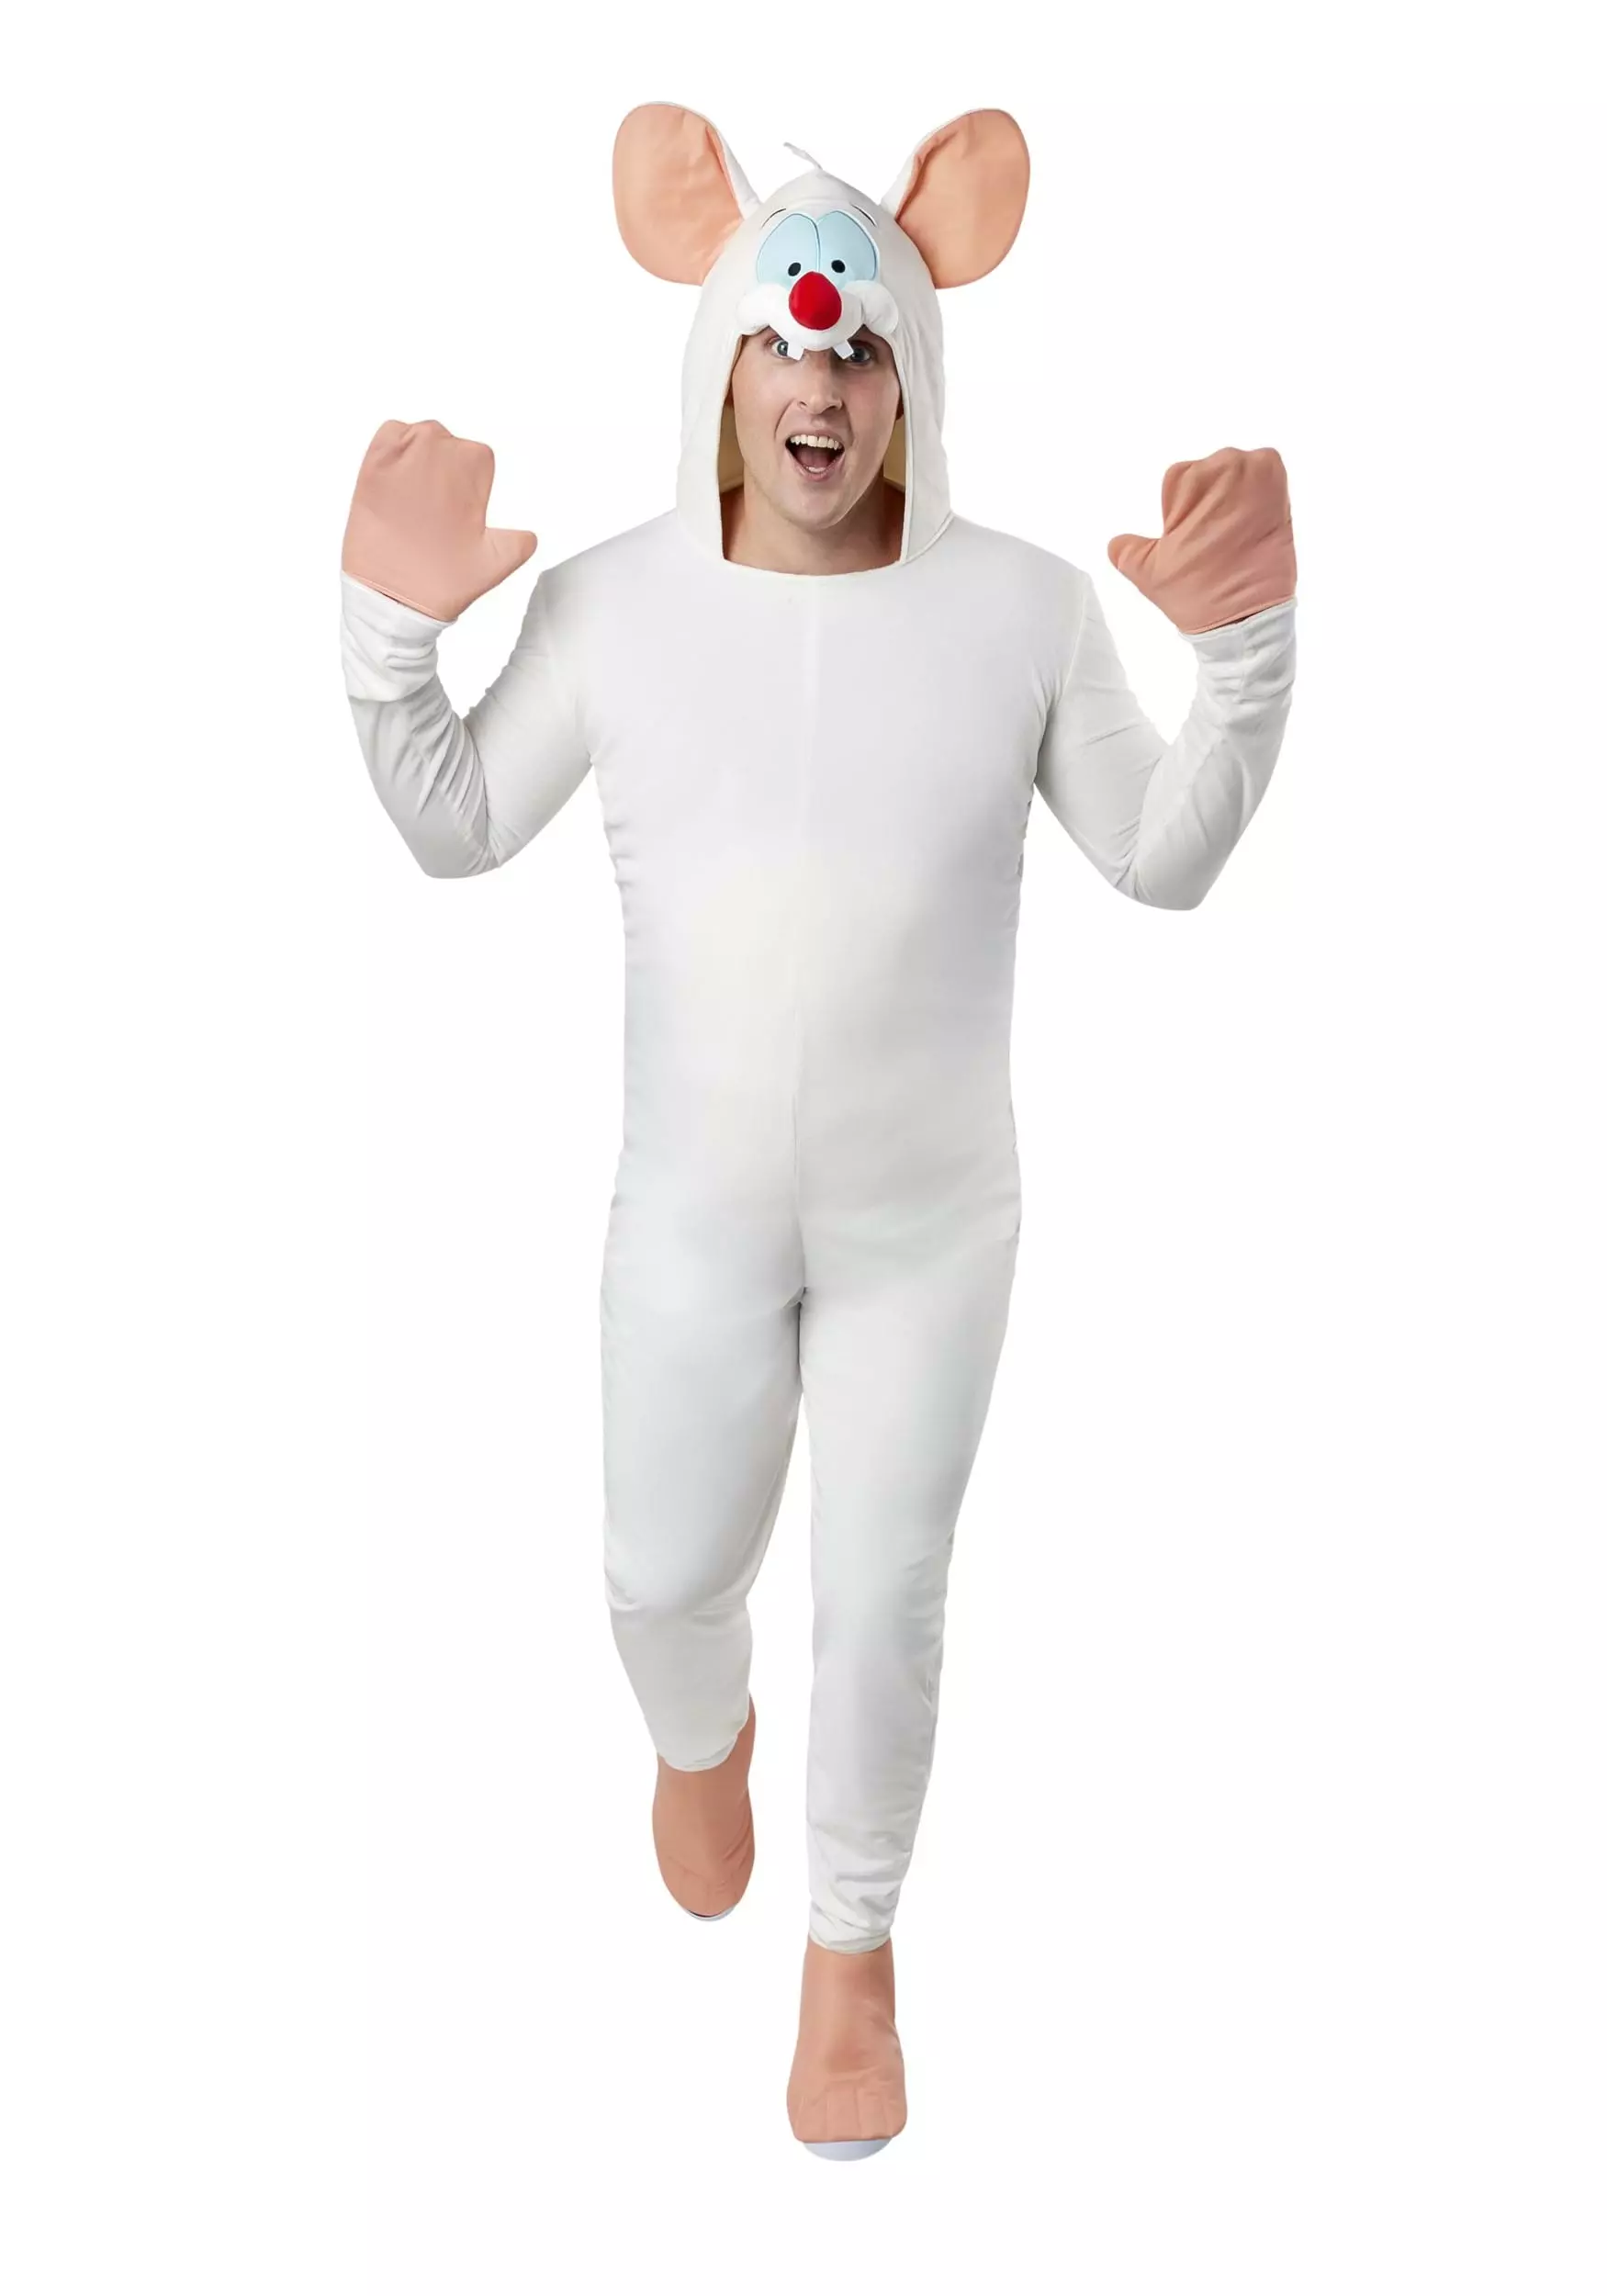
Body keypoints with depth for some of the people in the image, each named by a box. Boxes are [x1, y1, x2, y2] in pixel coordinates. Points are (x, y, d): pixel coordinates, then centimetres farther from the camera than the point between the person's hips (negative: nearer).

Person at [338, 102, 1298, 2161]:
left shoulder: (1025, 607, -11)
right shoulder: (607, 601, -9)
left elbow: (1166, 863, -2)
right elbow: (452, 833, 3)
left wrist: (1246, 654, -15)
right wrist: (390, 630, -11)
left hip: (930, 1226, -1)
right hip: (692, 1216, 1)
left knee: (883, 1606, 12)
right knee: (667, 1575, 17)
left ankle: (852, 1951, 39)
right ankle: (701, 1740, 57)